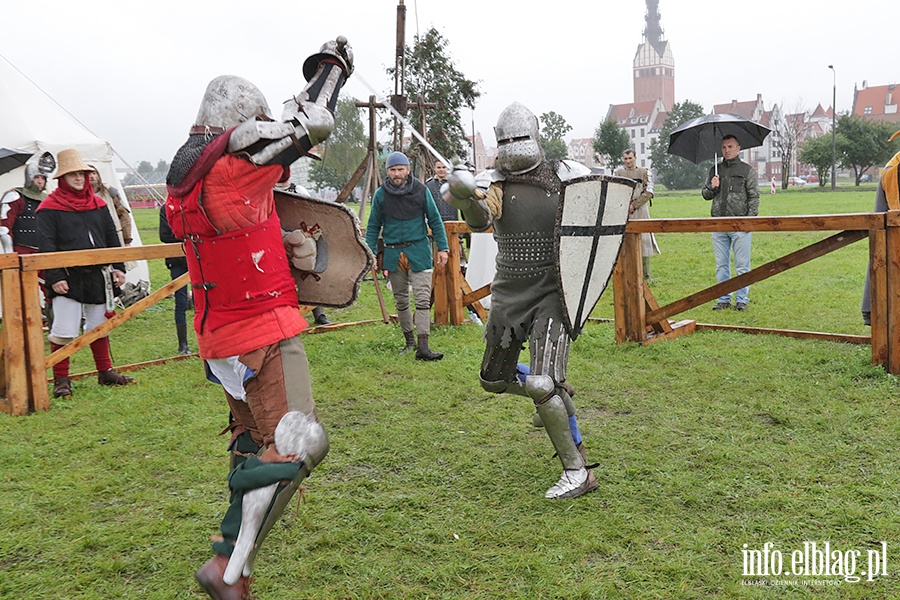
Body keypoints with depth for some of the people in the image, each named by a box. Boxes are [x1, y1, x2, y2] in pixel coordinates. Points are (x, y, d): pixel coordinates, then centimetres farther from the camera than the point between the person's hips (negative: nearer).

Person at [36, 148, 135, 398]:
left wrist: (118, 268, 10)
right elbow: (46, 246, -8)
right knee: (64, 330, -5)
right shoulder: (50, 208, -4)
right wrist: (54, 277, -16)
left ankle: (105, 372, 28)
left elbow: (112, 239, 16)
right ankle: (61, 380, 8)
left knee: (99, 326, 15)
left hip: (97, 277, 5)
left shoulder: (98, 204, 12)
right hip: (68, 278, -5)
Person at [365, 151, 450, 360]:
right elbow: (373, 227, 10)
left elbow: (435, 221, 7)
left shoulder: (421, 190, 0)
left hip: (419, 252, -2)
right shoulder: (381, 194, 3)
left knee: (422, 300, -8)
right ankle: (409, 340, 25)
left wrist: (442, 247, 1)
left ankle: (422, 347, -10)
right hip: (393, 255, 2)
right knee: (401, 301, 10)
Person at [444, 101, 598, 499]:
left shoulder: (567, 176, -2)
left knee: (542, 385, -17)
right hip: (509, 295, 4)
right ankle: (557, 393, 43)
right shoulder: (493, 183, -3)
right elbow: (478, 221, -25)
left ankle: (578, 471, -1)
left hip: (552, 293, -4)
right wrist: (466, 200, -47)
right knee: (494, 380, 16)